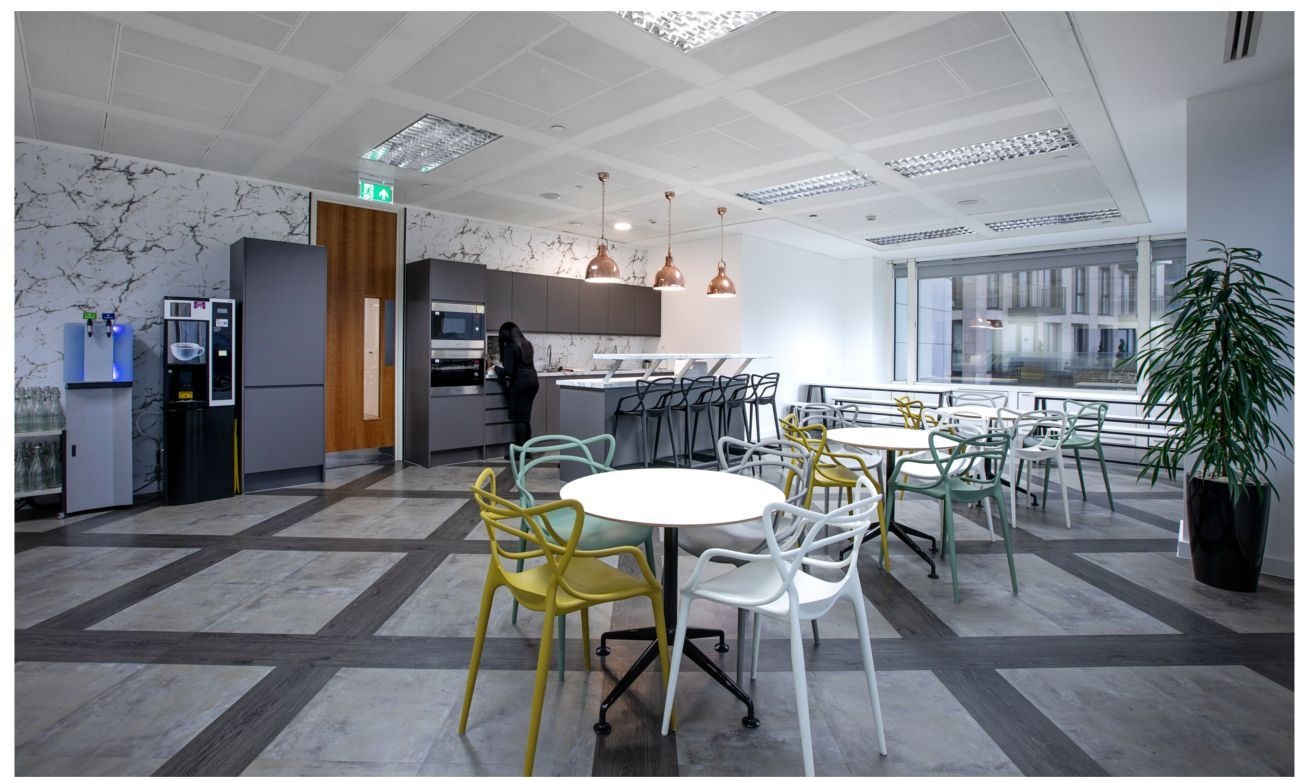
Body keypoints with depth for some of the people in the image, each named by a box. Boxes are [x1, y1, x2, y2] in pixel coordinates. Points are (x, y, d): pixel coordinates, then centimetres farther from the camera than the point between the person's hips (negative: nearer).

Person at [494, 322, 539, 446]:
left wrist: (497, 369, 5)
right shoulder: (527, 344, 13)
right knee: (526, 418, 13)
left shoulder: (510, 347, -9)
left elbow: (508, 371, -14)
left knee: (519, 418, -2)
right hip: (533, 380, 7)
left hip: (520, 382, -7)